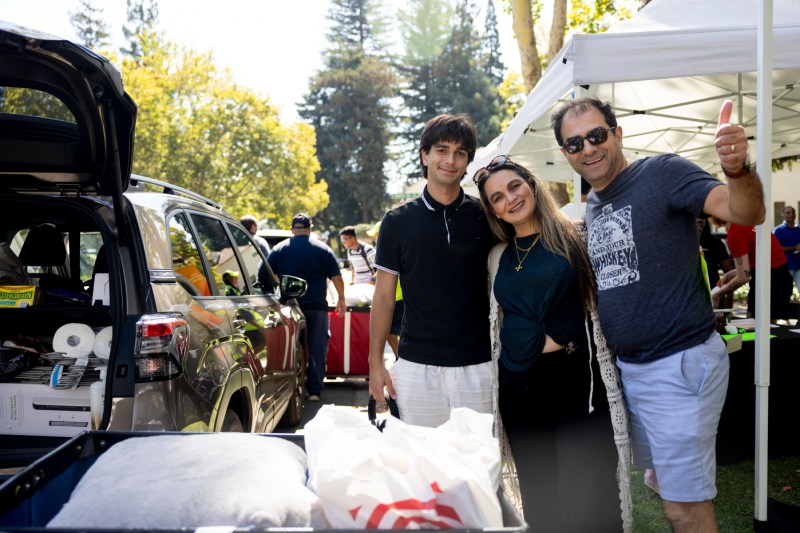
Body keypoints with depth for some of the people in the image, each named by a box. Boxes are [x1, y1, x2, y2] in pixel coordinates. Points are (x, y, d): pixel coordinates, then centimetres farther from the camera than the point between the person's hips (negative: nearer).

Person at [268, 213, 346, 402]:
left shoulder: (279, 249, 5)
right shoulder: (323, 249, 3)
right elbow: (336, 277, 4)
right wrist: (341, 298, 17)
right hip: (316, 307, -1)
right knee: (317, 349, 5)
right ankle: (314, 390, 4)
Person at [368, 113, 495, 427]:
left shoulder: (486, 217, 3)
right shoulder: (398, 221, 2)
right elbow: (384, 297, 5)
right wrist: (375, 363, 1)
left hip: (477, 365, 1)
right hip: (416, 367, 0)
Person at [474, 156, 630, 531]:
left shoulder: (574, 237, -1)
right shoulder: (498, 257, 11)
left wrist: (559, 339, -8)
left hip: (578, 379, -4)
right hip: (519, 387, 4)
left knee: (591, 502, -3)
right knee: (538, 500, 13)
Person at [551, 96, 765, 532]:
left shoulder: (663, 173, -12)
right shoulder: (590, 208, 11)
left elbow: (746, 212, -26)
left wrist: (737, 168, -47)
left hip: (680, 364, -8)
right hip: (627, 367, 8)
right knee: (668, 487, 23)